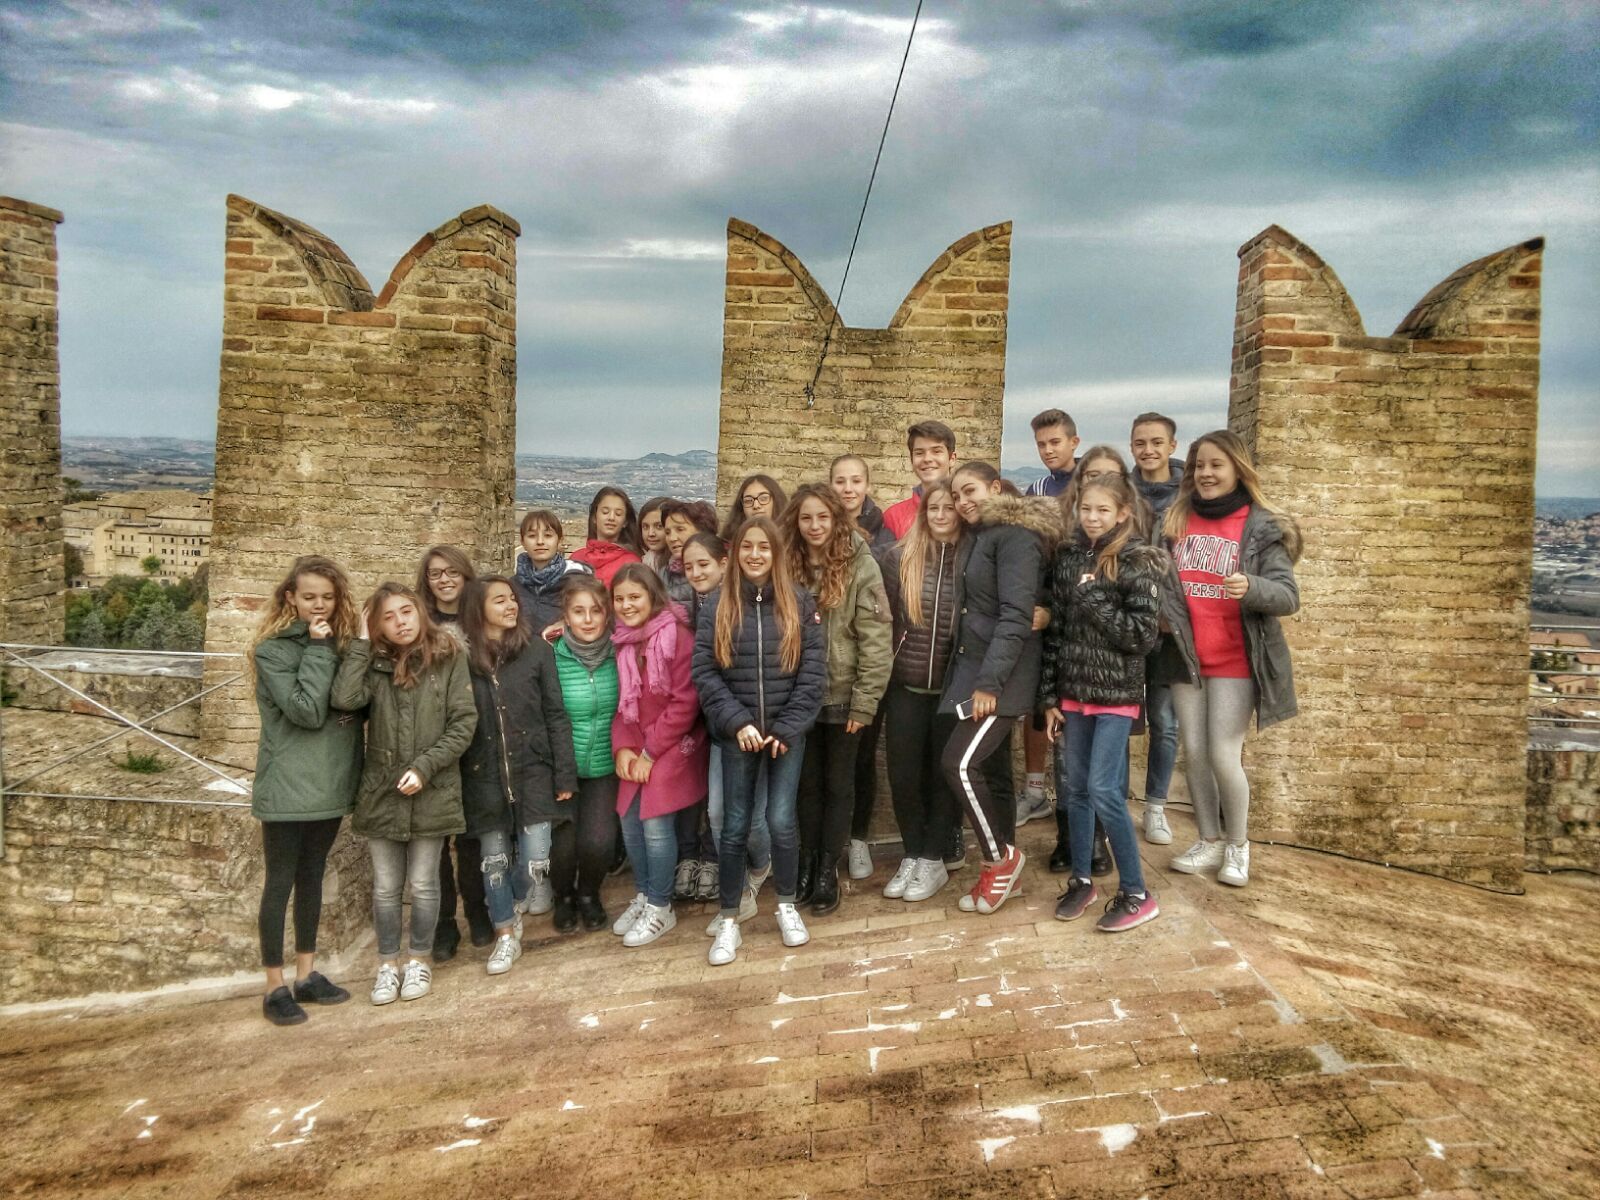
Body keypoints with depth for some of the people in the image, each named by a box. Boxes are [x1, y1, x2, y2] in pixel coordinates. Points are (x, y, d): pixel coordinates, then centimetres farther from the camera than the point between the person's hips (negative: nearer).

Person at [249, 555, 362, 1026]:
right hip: (287, 787, -6)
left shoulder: (341, 643, 6)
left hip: (329, 784, 6)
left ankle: (306, 974, 27)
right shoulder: (273, 650, -11)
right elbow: (307, 711, -22)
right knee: (280, 883, 4)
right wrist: (317, 648, -19)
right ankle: (275, 986, 15)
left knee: (312, 879, 16)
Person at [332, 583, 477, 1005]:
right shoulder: (374, 663, 1)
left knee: (423, 884, 11)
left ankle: (419, 961, 29)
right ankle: (387, 964, 29)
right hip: (381, 792, 2)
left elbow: (464, 721, -8)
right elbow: (344, 699, -17)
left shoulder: (449, 658, -5)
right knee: (386, 887, 12)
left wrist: (424, 767, -15)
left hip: (432, 793, -2)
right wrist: (361, 641, -11)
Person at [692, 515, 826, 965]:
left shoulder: (799, 603, 1)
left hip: (787, 732, 0)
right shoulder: (718, 605, 1)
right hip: (738, 734, 0)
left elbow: (814, 672, -3)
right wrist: (737, 722, -14)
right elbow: (703, 671, -4)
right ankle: (729, 921, 18)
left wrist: (787, 728, -10)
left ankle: (787, 906, 22)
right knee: (735, 826, 3)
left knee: (781, 821, -2)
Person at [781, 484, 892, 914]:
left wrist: (865, 702, -15)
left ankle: (828, 869, 23)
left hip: (843, 696, -3)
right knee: (807, 781, 14)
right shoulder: (788, 566, 0)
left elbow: (876, 638, -13)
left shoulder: (860, 565, -11)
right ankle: (807, 860, 29)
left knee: (838, 782, 10)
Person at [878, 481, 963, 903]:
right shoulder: (900, 556, 0)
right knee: (903, 772, 6)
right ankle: (912, 856, 24)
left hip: (953, 687, -1)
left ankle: (933, 860, 22)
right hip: (905, 686, 2)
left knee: (944, 772, 9)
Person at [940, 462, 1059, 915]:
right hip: (974, 667, 9)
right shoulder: (977, 537, 17)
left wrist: (989, 681, -25)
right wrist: (975, 675, 10)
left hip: (1002, 674, -9)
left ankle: (1000, 858, 5)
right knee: (990, 765, 11)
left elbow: (1016, 615, -21)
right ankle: (1003, 864, 21)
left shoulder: (1016, 535, -12)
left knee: (959, 762, -14)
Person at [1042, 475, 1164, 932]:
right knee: (1075, 789, 11)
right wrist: (1049, 697, 6)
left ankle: (1136, 894, 6)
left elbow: (1143, 635, -13)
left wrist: (1094, 599, -18)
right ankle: (1081, 880, 26)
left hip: (1117, 693, -5)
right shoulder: (1067, 557, 6)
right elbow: (1055, 630, 7)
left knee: (1103, 791, -8)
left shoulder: (1138, 563, -7)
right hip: (1074, 691, 5)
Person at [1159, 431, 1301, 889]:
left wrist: (1251, 587, -29)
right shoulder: (1176, 521, 6)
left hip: (1235, 663, -4)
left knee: (1223, 756, -4)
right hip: (1185, 658, 4)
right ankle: (1209, 842, 25)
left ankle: (1238, 844, 19)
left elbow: (1289, 596, -11)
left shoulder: (1261, 528, -6)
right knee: (1193, 753, 8)